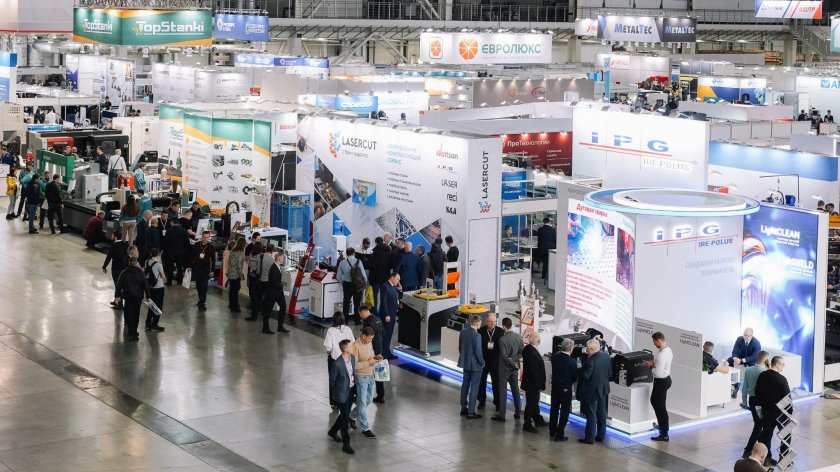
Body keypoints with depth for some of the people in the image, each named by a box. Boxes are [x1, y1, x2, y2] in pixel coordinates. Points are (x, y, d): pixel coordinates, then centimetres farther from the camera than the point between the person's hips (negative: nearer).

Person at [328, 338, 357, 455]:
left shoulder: (352, 358, -3)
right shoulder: (337, 364, -25)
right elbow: (332, 381, -12)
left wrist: (355, 388, 13)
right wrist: (333, 395, 0)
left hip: (351, 391, 7)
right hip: (342, 393, -7)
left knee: (345, 415, 21)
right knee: (345, 418, -1)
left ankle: (332, 431, 45)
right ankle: (346, 444, 9)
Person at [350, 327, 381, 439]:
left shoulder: (368, 343, 3)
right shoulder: (355, 346, -21)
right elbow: (354, 365, -24)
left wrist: (375, 357, -3)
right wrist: (368, 362, -26)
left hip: (370, 375, 8)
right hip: (361, 377, -8)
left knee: (368, 400, 19)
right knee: (362, 403, 0)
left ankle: (352, 416, 40)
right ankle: (365, 429, 6)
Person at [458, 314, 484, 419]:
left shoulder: (463, 332, -1)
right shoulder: (476, 335, -22)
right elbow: (477, 352, -20)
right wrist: (482, 362, -5)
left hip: (465, 363, 7)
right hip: (475, 364, -7)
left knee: (465, 385, 18)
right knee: (474, 387, 1)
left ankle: (464, 408, 28)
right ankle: (471, 412, 4)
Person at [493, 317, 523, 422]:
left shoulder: (502, 339, -20)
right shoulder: (518, 337, -2)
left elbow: (504, 356, -20)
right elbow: (521, 353, 2)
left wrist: (512, 362, -9)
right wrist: (514, 360, -2)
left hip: (504, 368, -6)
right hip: (514, 368, 6)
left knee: (503, 391, 1)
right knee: (515, 390, 16)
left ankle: (501, 414, 3)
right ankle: (517, 412, 23)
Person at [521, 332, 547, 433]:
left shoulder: (527, 349, 2)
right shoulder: (532, 352, -28)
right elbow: (533, 371, -27)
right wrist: (537, 385, -21)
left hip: (530, 382, 10)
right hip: (532, 383, -10)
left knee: (534, 402, 23)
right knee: (531, 403, 3)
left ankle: (538, 420, 38)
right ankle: (527, 424, 15)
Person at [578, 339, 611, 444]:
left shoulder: (591, 361, -27)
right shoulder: (606, 356, -2)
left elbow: (585, 376, -23)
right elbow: (610, 373, 6)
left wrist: (581, 368, -7)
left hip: (591, 391, -8)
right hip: (603, 390, 8)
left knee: (591, 416, 2)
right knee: (602, 414, 17)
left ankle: (590, 438, 10)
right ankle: (601, 436, 26)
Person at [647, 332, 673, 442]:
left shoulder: (661, 354, -28)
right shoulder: (668, 350, 3)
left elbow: (658, 373, -29)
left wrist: (652, 366, -12)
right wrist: (654, 363, 5)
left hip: (661, 382, -10)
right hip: (667, 378, 10)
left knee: (660, 407, 0)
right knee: (654, 401, 27)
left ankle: (664, 435, 8)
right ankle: (662, 424, 41)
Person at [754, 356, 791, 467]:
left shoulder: (761, 376, -1)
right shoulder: (781, 379, -19)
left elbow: (757, 393, 7)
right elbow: (787, 396, -16)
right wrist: (790, 411, -4)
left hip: (766, 411, 5)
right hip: (780, 412, -5)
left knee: (766, 434, 12)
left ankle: (766, 458, 15)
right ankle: (783, 458, 12)